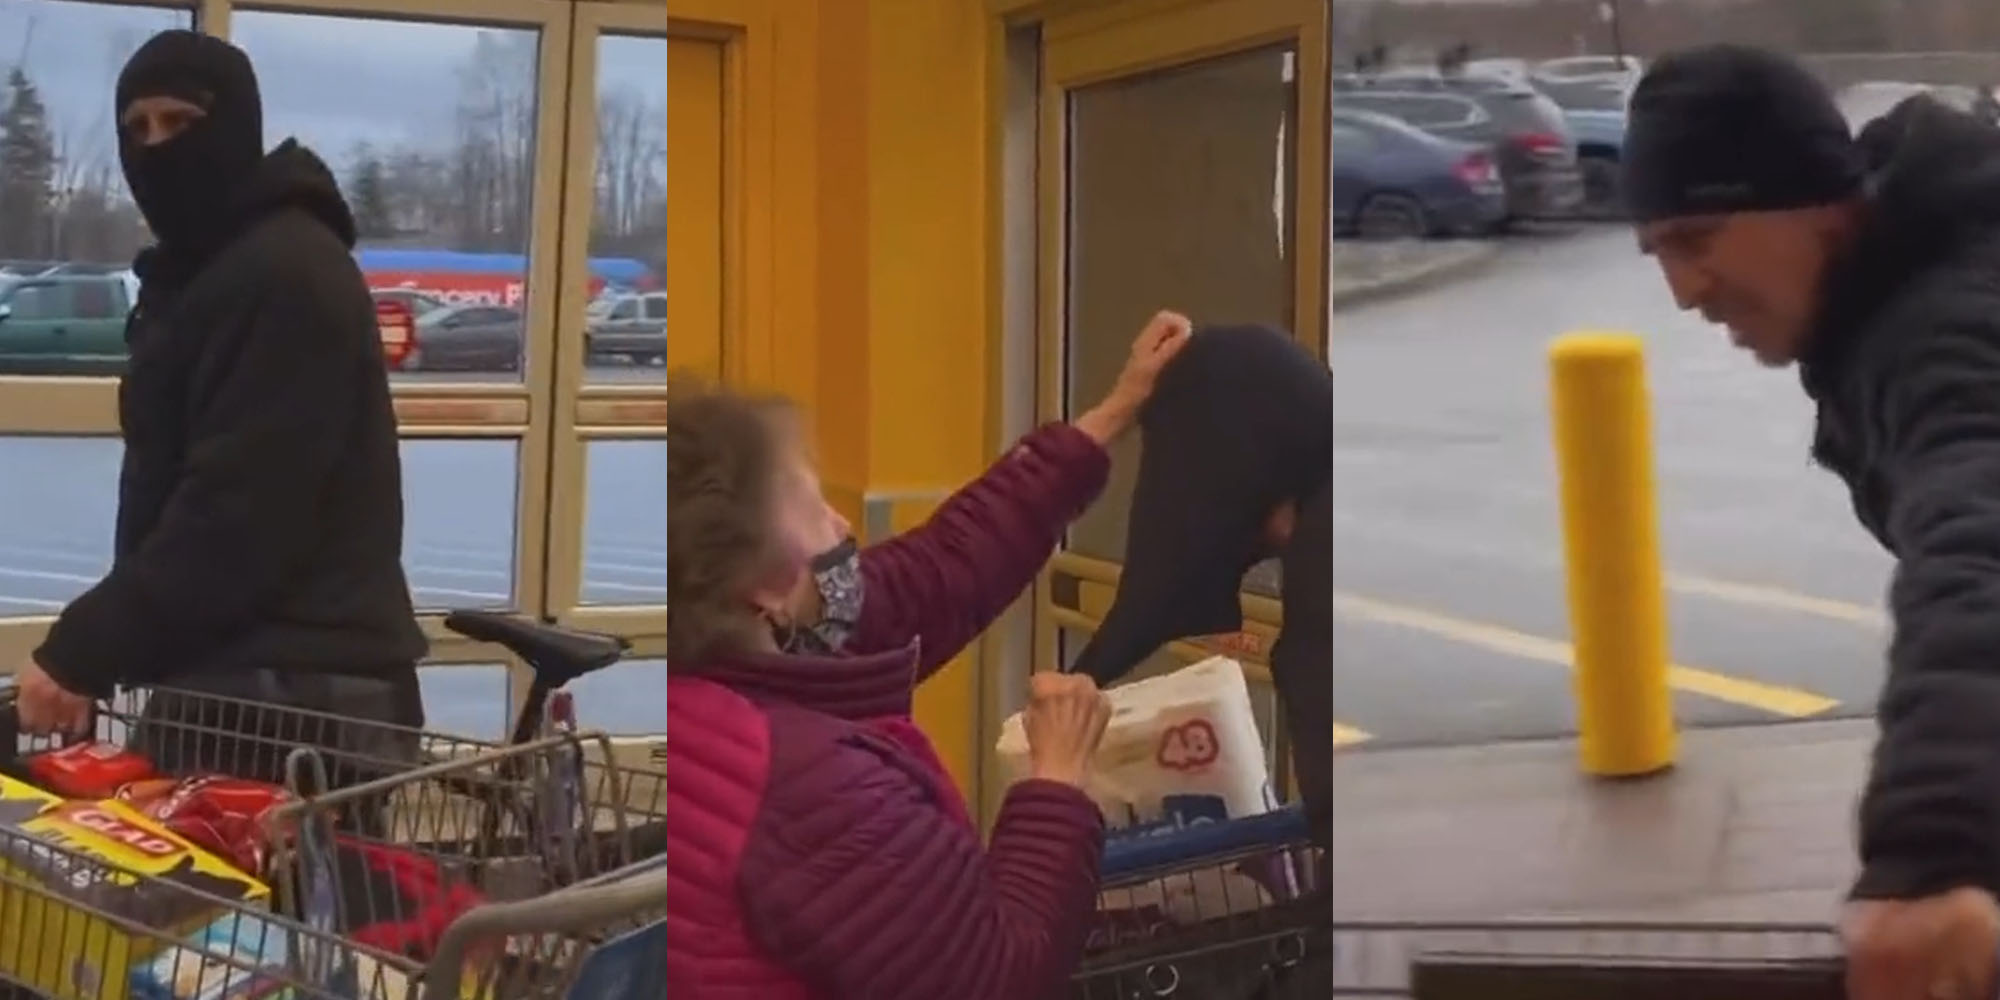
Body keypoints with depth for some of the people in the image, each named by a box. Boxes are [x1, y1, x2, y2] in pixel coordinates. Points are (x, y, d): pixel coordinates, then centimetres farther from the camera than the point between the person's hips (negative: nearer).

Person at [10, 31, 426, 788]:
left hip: (291, 689, -10)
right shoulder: (199, 270, 20)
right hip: (230, 673, 10)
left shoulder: (285, 273, -14)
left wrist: (84, 651, -20)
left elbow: (236, 511, -22)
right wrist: (92, 648, 15)